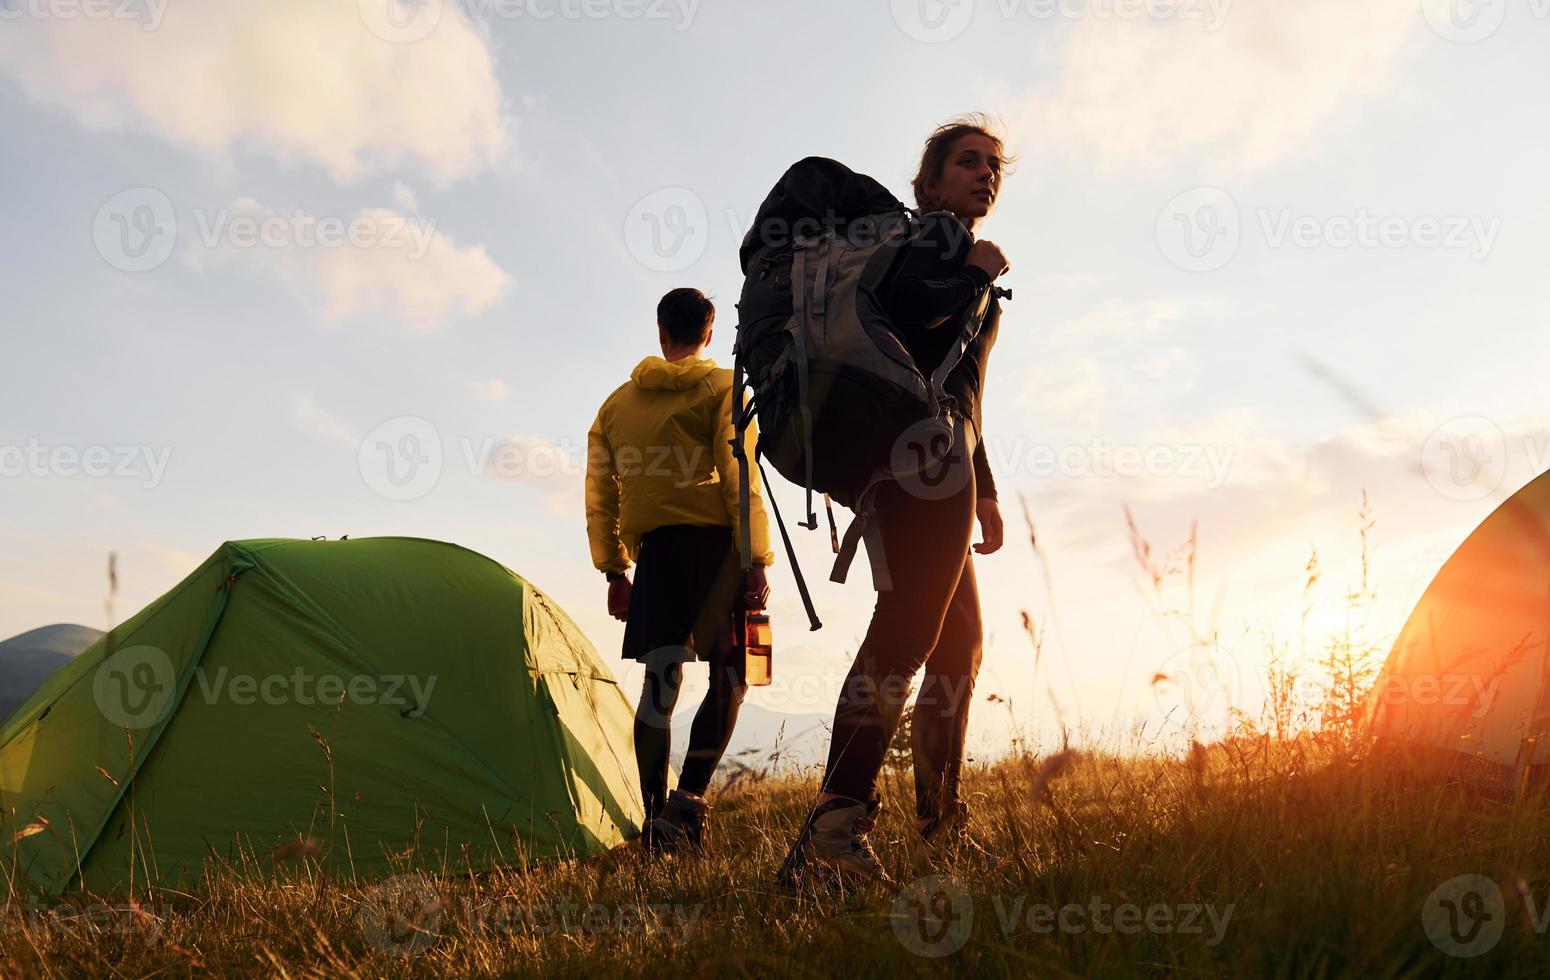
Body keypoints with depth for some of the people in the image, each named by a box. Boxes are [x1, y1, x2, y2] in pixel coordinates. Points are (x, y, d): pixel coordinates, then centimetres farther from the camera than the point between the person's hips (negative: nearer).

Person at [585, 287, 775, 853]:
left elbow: (599, 496, 14)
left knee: (659, 681, 5)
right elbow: (739, 478, -8)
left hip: (654, 547, 4)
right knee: (729, 677, 4)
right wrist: (757, 561, -9)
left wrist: (614, 571, 17)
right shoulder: (722, 387, 4)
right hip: (714, 541, -4)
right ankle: (689, 798, -9)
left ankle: (655, 821, 4)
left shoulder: (618, 402, 17)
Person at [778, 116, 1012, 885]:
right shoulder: (939, 233, 5)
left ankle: (942, 827, 16)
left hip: (931, 456, 10)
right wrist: (978, 273, -4)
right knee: (908, 628, -20)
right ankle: (836, 824, -25)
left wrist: (984, 490, 30)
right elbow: (898, 308, -18)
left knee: (957, 639, 10)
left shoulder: (957, 253, 33)